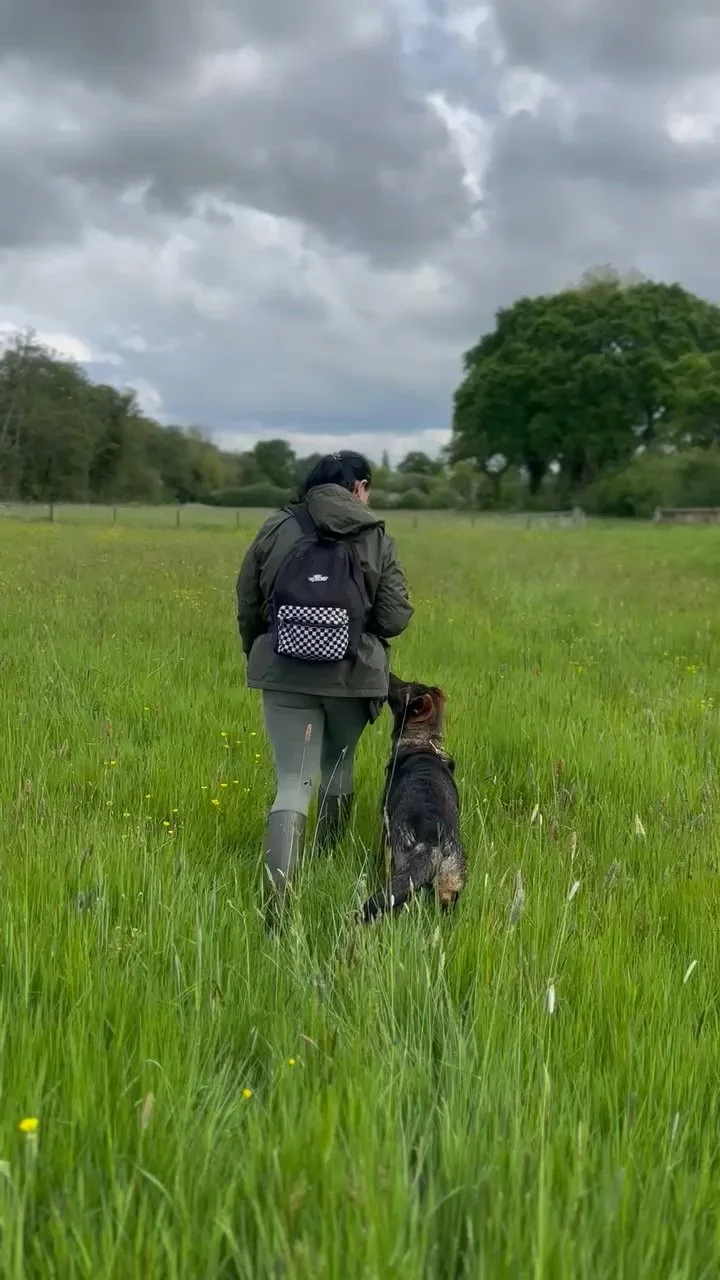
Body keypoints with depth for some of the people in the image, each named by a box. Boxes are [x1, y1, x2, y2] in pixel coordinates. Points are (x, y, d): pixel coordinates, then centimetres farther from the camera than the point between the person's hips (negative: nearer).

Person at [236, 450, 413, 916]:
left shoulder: (276, 530, 0)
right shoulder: (376, 538, -3)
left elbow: (248, 608, 5)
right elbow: (395, 619, -4)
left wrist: (258, 657, 22)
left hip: (284, 673, 0)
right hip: (353, 673, 0)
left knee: (294, 780, 0)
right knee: (338, 763, 25)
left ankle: (279, 893, -16)